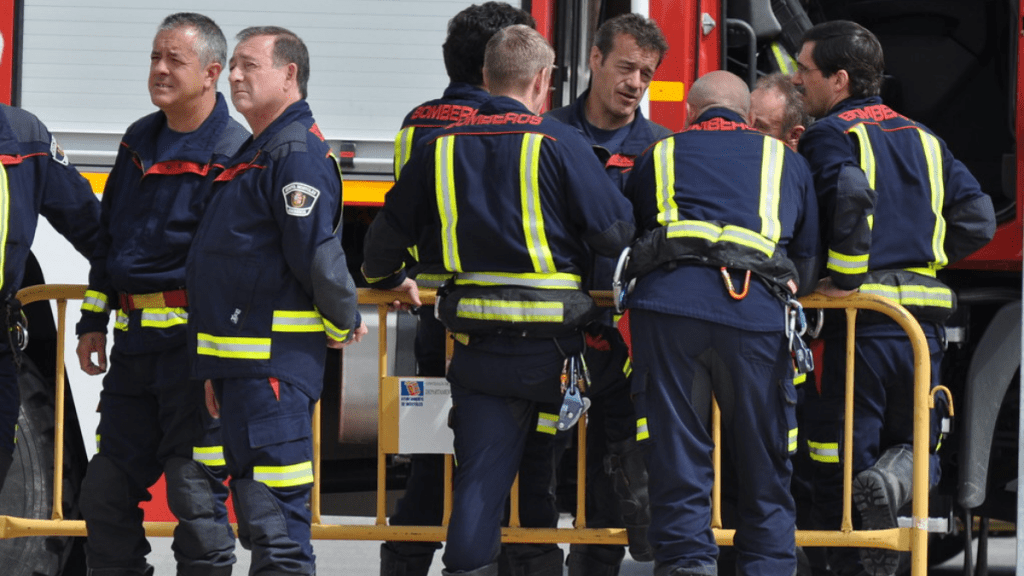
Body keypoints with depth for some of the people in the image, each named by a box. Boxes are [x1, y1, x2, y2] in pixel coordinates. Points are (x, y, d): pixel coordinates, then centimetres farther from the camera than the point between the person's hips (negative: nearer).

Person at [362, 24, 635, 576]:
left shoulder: (440, 147, 7)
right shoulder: (558, 144, -6)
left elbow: (388, 231, 16)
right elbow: (616, 230, -7)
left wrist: (390, 278, 37)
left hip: (476, 342, 4)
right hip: (550, 342, -3)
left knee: (479, 477, 3)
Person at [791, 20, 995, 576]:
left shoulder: (831, 134, -4)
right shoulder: (924, 140, 16)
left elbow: (851, 193, -26)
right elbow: (978, 219, 10)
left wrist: (846, 276, -16)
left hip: (861, 321, -5)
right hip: (926, 319, 5)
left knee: (843, 466, 3)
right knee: (915, 441, 17)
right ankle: (898, 474, -16)